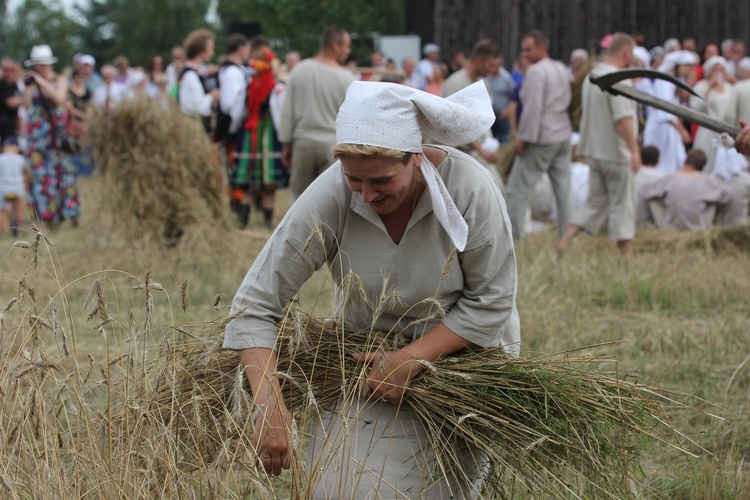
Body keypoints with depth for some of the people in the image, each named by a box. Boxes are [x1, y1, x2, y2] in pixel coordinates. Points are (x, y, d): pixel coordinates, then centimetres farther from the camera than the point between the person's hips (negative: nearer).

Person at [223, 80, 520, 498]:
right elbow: (254, 307, -25)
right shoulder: (330, 198, -27)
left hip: (464, 349, -1)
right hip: (369, 350, 1)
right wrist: (270, 407, -36)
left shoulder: (469, 188, -29)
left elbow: (491, 301, -18)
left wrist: (412, 360, -25)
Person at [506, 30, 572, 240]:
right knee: (563, 189, 9)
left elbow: (533, 107, -19)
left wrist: (522, 138, -16)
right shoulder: (561, 69, 11)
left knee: (518, 187, -2)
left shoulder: (536, 72, -13)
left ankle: (512, 235, -4)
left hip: (541, 138, -8)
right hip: (563, 135, 8)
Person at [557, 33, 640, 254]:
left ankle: (565, 239, 3)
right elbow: (623, 119, -25)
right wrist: (634, 149, -23)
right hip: (616, 153, -8)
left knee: (595, 202, 14)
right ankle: (626, 251, 6)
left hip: (594, 150, 8)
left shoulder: (592, 76, 11)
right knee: (623, 203, 2)